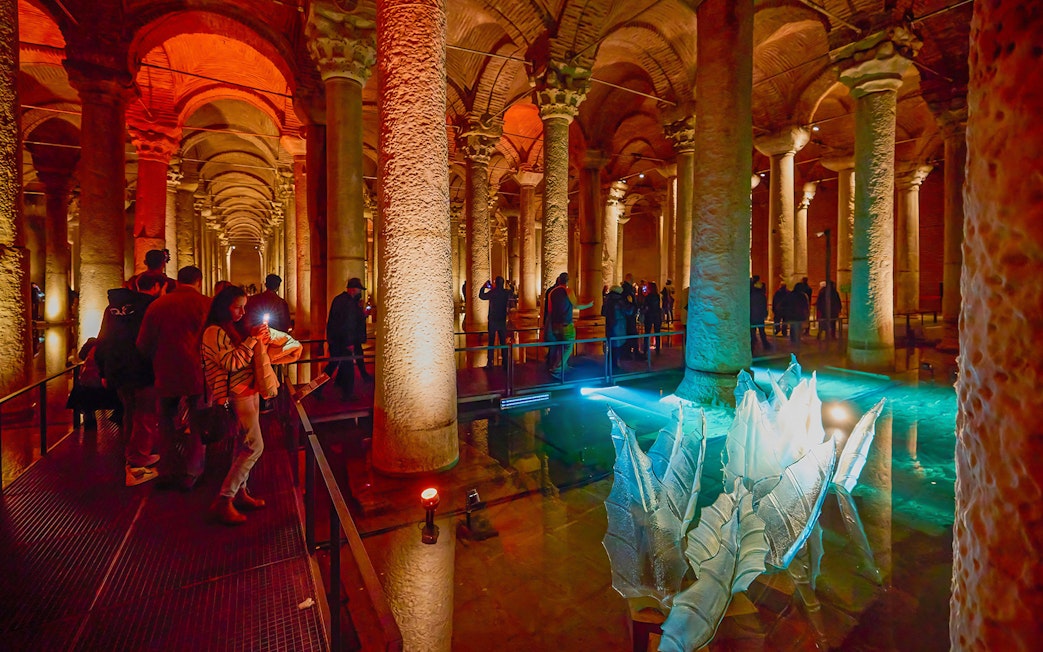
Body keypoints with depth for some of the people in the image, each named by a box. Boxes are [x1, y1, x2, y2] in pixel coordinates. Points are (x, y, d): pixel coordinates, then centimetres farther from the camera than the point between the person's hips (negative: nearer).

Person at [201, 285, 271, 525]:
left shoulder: (232, 329, 13)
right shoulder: (214, 332, -14)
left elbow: (249, 358, 20)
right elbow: (231, 363, -21)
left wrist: (261, 340, 3)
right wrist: (252, 339, -17)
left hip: (249, 392, 9)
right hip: (236, 396, -9)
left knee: (243, 446, 14)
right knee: (254, 447, -9)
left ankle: (240, 492, 25)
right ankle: (222, 502, 0)